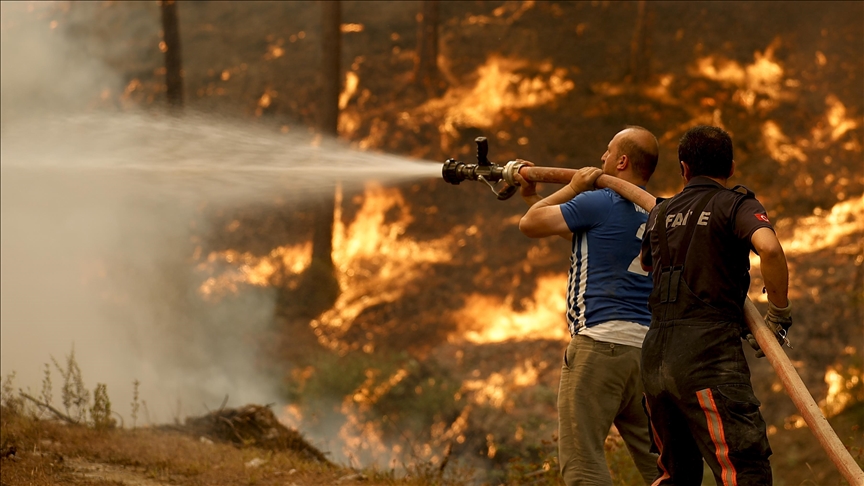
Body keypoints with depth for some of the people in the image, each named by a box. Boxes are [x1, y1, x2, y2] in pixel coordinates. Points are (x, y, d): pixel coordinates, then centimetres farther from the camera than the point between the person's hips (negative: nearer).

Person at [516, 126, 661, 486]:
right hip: (648, 346, 8)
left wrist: (572, 189, 12)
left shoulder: (598, 203, -8)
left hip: (600, 340, -8)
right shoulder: (656, 213, 18)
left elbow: (530, 224, 1)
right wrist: (532, 196, 35)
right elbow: (572, 229, 30)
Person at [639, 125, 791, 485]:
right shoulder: (737, 205, 1)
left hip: (655, 356, 7)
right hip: (709, 354, -7)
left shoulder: (660, 214, 20)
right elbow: (769, 247, -20)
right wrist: (779, 313, -8)